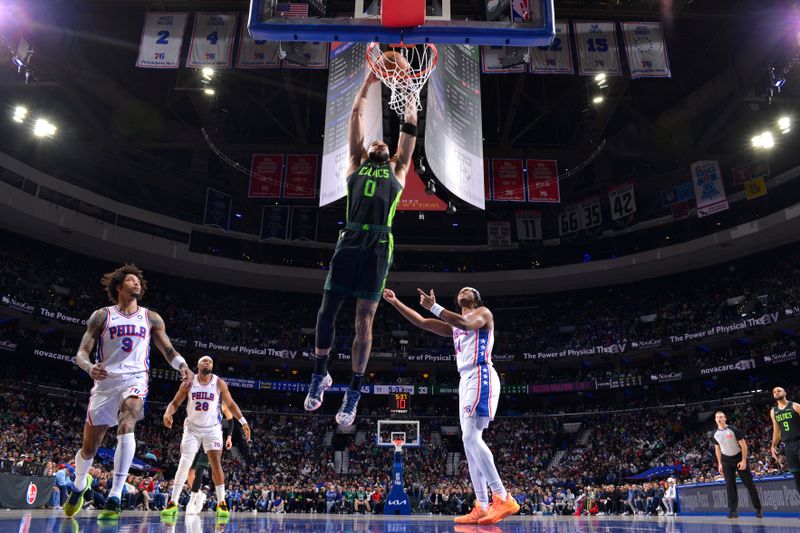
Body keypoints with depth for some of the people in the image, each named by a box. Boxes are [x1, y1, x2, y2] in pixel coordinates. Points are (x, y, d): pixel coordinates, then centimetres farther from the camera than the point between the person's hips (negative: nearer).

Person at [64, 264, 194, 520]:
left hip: (135, 379, -1)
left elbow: (168, 350, 10)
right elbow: (82, 353, 0)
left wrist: (182, 366, -10)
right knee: (89, 447, 10)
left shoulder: (151, 318, 8)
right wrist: (90, 367, -23)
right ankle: (79, 485, 43)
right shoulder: (101, 316, 4)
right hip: (106, 381, 1)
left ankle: (114, 498, -26)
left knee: (126, 427, -30)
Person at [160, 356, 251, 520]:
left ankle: (221, 503, 2)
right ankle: (173, 503, 1)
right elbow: (175, 403, 1)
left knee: (216, 464, -7)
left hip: (212, 429, 0)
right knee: (184, 463, -8)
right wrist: (167, 413, -21)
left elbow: (230, 404, 3)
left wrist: (243, 422, -4)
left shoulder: (219, 383, -4)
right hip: (192, 428, 1)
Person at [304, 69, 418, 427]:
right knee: (327, 310, 1)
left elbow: (410, 128, 24)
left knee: (364, 318, -1)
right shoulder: (355, 165, 23)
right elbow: (356, 117, 25)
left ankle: (353, 394, 7)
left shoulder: (397, 171, 23)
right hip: (349, 241, 1)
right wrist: (369, 80, 28)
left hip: (378, 246, -1)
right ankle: (320, 374, 22)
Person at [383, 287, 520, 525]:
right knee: (470, 442, 3)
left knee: (471, 438, -19)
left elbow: (465, 323, -20)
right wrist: (396, 303, 19)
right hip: (466, 380, 9)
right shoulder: (454, 325, 27)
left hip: (480, 377, -9)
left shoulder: (483, 313, 4)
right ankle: (482, 507, 3)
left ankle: (503, 499, -18)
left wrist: (434, 306, -21)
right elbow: (421, 322, 24)